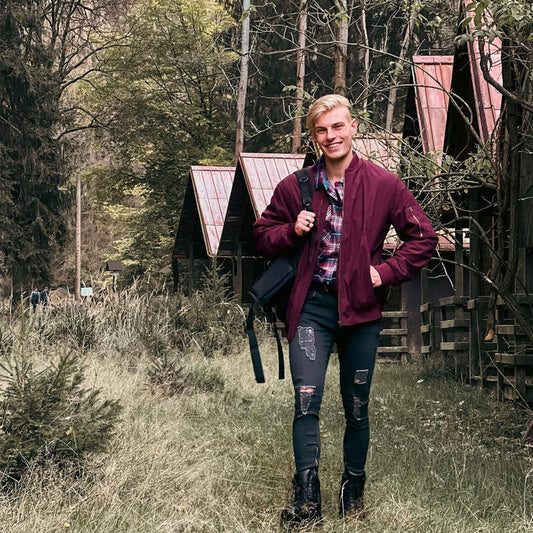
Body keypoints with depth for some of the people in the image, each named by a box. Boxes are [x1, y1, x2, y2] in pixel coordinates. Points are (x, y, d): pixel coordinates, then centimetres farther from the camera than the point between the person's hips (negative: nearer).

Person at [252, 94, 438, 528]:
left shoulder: (384, 185, 1)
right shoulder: (295, 187, 6)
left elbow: (424, 238, 5)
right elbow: (263, 236, 16)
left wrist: (386, 272, -5)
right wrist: (293, 231, -5)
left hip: (360, 308, 0)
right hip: (311, 307, 0)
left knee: (357, 407, 9)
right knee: (307, 401, -10)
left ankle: (354, 492, 24)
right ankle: (307, 500, -5)